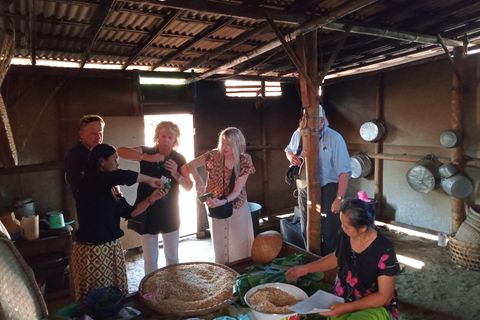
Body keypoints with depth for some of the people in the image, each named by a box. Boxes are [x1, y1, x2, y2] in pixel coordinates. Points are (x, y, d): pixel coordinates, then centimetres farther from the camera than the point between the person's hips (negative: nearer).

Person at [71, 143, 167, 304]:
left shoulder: (112, 189, 10)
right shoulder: (91, 182, -15)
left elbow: (129, 212, 7)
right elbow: (123, 176, -30)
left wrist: (151, 199, -4)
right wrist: (149, 180, -17)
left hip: (113, 248, 8)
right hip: (92, 252, -8)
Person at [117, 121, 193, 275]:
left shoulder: (179, 159, -3)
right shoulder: (147, 152, -7)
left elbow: (189, 187, -7)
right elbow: (121, 151, -25)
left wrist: (176, 174, -25)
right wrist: (147, 157, -37)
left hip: (170, 214, 2)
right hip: (148, 214, -1)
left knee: (172, 257, 15)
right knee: (150, 259, 10)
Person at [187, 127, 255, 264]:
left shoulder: (245, 164, -13)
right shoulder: (214, 155, -10)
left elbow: (237, 191, -18)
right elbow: (191, 164, -13)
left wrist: (222, 202, -36)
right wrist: (198, 180, -33)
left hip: (236, 208, -1)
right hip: (215, 207, 1)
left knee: (239, 247, 6)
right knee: (219, 247, 14)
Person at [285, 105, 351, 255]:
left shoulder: (335, 138, -15)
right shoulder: (298, 134, -1)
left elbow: (344, 171, -16)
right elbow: (289, 149, 21)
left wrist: (339, 198, -22)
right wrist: (291, 157, -5)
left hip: (327, 189, -5)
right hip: (304, 188, 5)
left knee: (330, 231, -1)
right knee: (306, 230, 15)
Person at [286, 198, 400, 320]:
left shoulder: (383, 250, -22)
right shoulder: (345, 235, -8)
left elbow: (384, 295, -16)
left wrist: (347, 308, -21)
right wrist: (306, 268, 7)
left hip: (374, 305, -4)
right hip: (341, 300, 5)